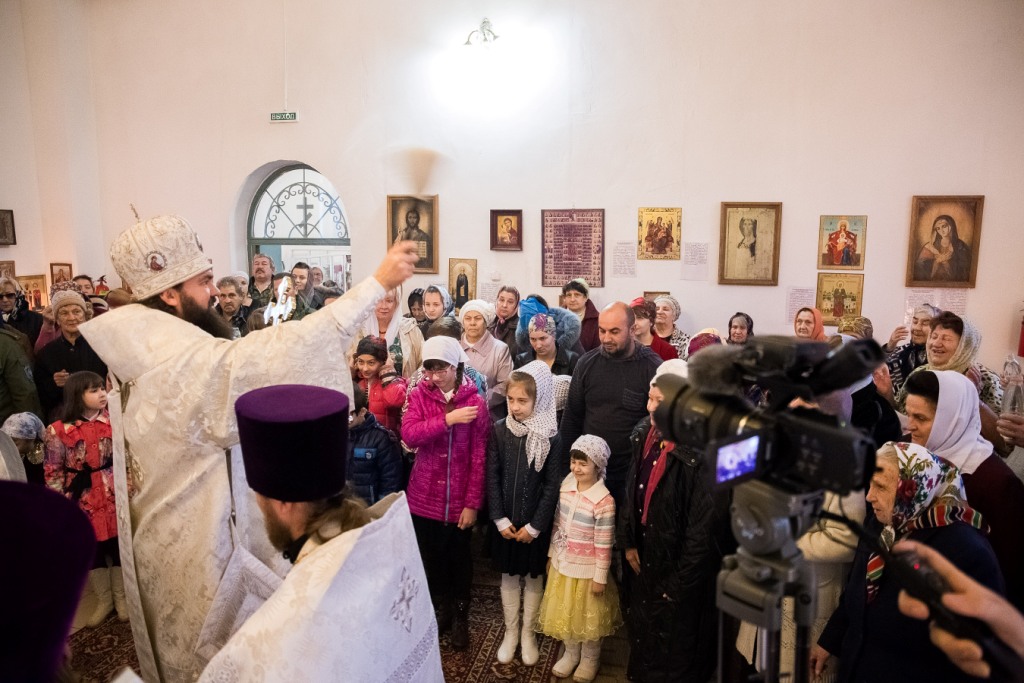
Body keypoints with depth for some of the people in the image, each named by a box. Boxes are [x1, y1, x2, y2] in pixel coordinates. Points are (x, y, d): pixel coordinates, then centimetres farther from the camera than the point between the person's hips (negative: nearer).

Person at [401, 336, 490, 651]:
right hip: (425, 495, 2)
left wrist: (473, 503, -11)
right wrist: (447, 420, -28)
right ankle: (441, 608, 40)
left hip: (459, 498, -2)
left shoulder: (474, 402, -10)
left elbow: (479, 457, -10)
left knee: (459, 558, 14)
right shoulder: (419, 395, -3)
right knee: (431, 556, 18)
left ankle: (460, 615, 35)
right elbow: (409, 434, -18)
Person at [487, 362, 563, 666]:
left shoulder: (550, 437, -13)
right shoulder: (499, 430, -7)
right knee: (509, 576, 15)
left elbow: (552, 486, -10)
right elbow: (492, 477, -5)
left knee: (534, 577, 13)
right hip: (505, 521, 2)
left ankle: (528, 634, 32)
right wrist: (500, 519, -9)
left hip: (536, 523, -2)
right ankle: (511, 632, 33)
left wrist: (535, 525, -11)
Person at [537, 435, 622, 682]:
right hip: (562, 564, 6)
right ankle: (571, 654, 45)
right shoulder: (565, 486, -7)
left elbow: (604, 545, -19)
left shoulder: (604, 501, -25)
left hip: (587, 569, -5)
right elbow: (557, 524, 4)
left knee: (588, 616, 16)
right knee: (564, 612, 21)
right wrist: (551, 555, 10)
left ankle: (590, 659, 40)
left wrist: (600, 577, -14)